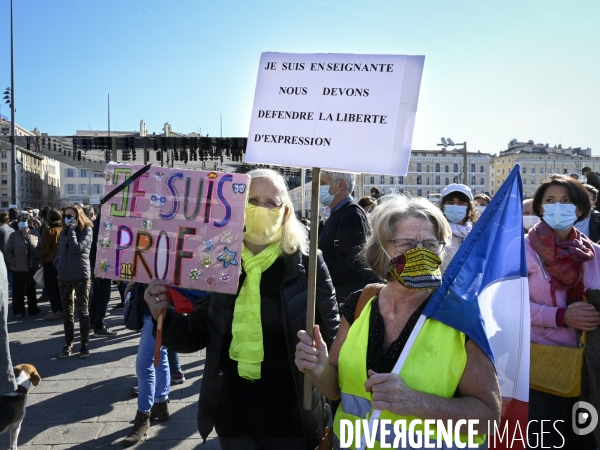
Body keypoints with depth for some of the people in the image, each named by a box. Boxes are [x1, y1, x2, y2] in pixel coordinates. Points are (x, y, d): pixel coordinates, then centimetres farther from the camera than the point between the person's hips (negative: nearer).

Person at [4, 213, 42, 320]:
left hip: (32, 268, 2)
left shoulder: (35, 234, 0)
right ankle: (18, 312, 15)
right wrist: (13, 262, -10)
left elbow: (39, 249, 2)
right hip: (18, 269, -2)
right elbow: (7, 251, -1)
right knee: (18, 291, 5)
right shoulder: (14, 236, -4)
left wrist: (37, 262, -4)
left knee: (31, 289, 15)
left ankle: (33, 309, 27)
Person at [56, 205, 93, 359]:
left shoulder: (86, 230, -4)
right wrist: (58, 264, 2)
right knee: (67, 311, 10)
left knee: (82, 310, 1)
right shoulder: (64, 232, 13)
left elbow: (77, 248, -18)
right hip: (63, 276, 5)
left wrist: (72, 230, -11)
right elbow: (59, 252, 21)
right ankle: (69, 344, 19)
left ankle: (84, 345, 7)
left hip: (81, 275, -5)